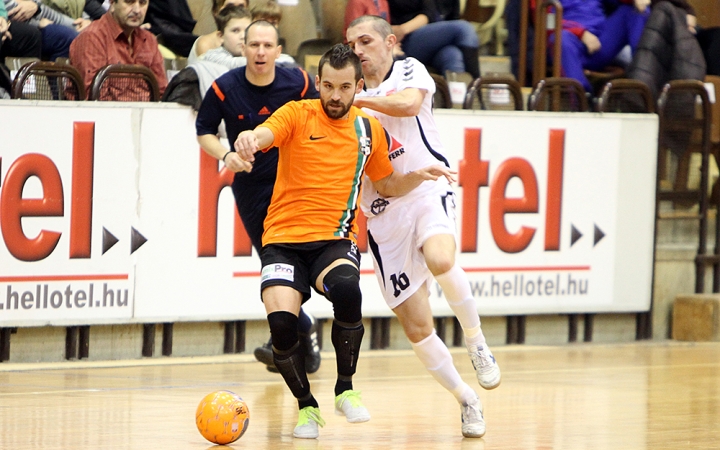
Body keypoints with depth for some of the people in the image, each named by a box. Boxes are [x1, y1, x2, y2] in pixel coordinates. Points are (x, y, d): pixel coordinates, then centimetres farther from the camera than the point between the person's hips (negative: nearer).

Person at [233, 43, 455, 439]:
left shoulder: (370, 130, 10)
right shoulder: (297, 115, -1)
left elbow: (387, 185, 25)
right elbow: (263, 135, -22)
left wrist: (419, 176, 5)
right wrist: (248, 142, -47)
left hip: (335, 241, 1)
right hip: (284, 240, -1)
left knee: (346, 290, -33)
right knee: (281, 321, -24)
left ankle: (345, 390, -11)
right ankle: (306, 406, 4)